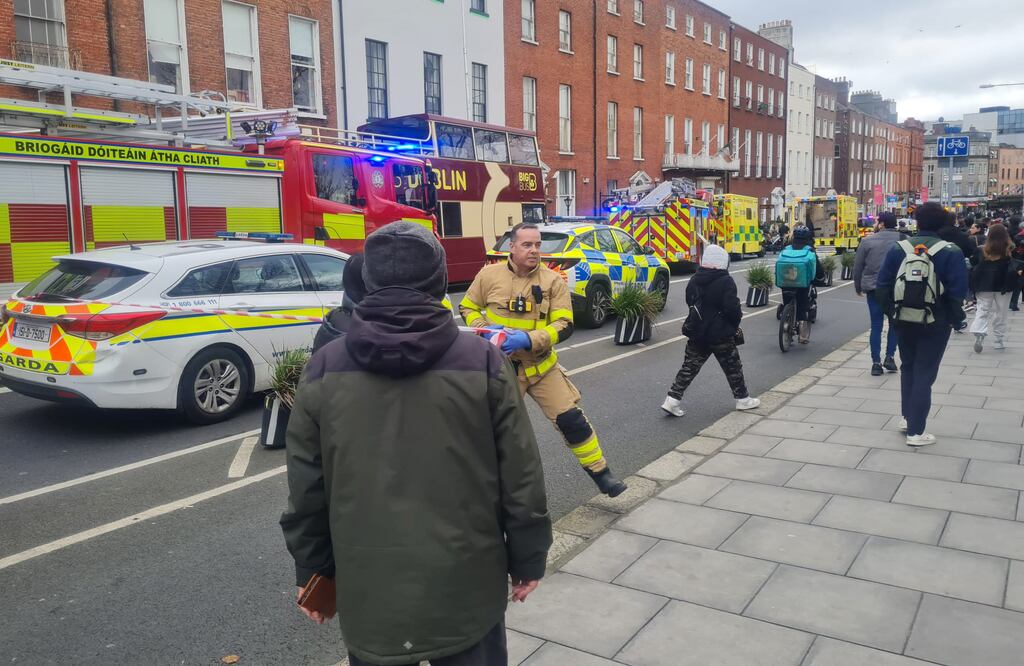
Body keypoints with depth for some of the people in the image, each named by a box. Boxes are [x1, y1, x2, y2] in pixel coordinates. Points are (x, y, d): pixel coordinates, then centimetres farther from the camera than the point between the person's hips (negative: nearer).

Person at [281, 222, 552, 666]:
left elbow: (306, 489, 1)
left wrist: (311, 570, 14)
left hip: (369, 589, 1)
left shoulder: (325, 367, -6)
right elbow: (520, 477, -6)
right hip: (466, 584, -1)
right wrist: (527, 559, 7)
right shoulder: (482, 360, -10)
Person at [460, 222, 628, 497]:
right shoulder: (489, 275, -5)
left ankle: (600, 474, 17)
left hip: (541, 366, 0)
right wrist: (484, 330, -14)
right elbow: (468, 308, 7)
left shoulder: (553, 280, -7)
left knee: (571, 419, -1)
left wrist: (529, 339, -26)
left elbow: (564, 325, -10)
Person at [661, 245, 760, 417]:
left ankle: (673, 399, 2)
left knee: (689, 367, 8)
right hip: (721, 335, -5)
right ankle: (742, 399, 27)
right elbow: (732, 308, -19)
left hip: (697, 333, 5)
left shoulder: (694, 281, 3)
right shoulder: (726, 282, -16)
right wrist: (736, 322, 0)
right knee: (733, 367, 13)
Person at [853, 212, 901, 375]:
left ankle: (876, 362, 4)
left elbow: (857, 266, 3)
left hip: (872, 288, 0)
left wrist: (858, 287, 14)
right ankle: (889, 357, 8)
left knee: (876, 325, 6)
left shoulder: (868, 240, -1)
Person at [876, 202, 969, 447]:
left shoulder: (899, 249, -3)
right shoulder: (950, 252, -11)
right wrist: (951, 317, 0)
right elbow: (958, 291, -15)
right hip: (935, 323, -3)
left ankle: (907, 417, 28)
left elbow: (882, 284, -3)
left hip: (903, 319, 3)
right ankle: (916, 431, 5)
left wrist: (893, 311, 7)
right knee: (924, 374, 3)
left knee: (908, 367, 22)